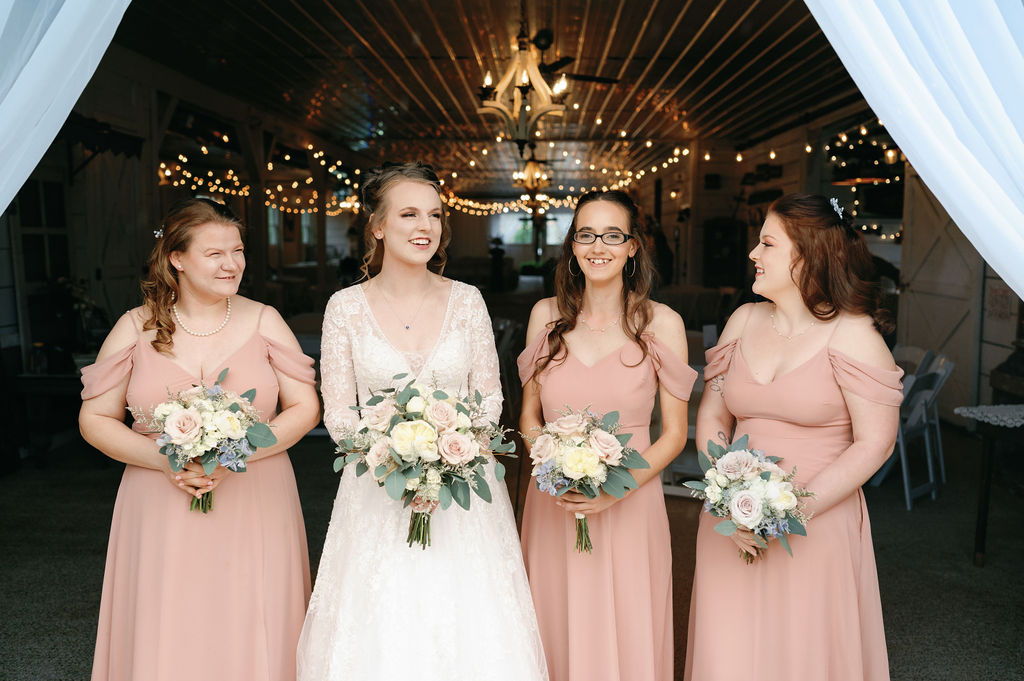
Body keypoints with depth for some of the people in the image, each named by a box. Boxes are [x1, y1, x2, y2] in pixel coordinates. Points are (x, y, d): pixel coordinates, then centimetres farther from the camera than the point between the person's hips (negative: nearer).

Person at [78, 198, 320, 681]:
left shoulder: (263, 321, 2)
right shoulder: (137, 327, 2)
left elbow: (306, 408, -1)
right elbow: (95, 419, 5)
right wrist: (164, 458, -12)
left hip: (255, 511, 0)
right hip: (162, 511, 0)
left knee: (254, 640, 7)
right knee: (165, 642, 7)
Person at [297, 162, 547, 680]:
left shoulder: (466, 301, 1)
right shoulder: (346, 307, -3)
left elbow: (490, 395, 4)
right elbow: (338, 411, -1)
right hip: (376, 492, -1)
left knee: (470, 632, 7)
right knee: (375, 637, 6)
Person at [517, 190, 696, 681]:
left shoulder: (662, 323, -6)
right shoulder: (546, 316, 1)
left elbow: (674, 434, -2)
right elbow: (529, 417, 8)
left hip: (629, 507, -2)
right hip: (552, 506, 2)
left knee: (627, 639, 11)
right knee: (557, 637, 14)